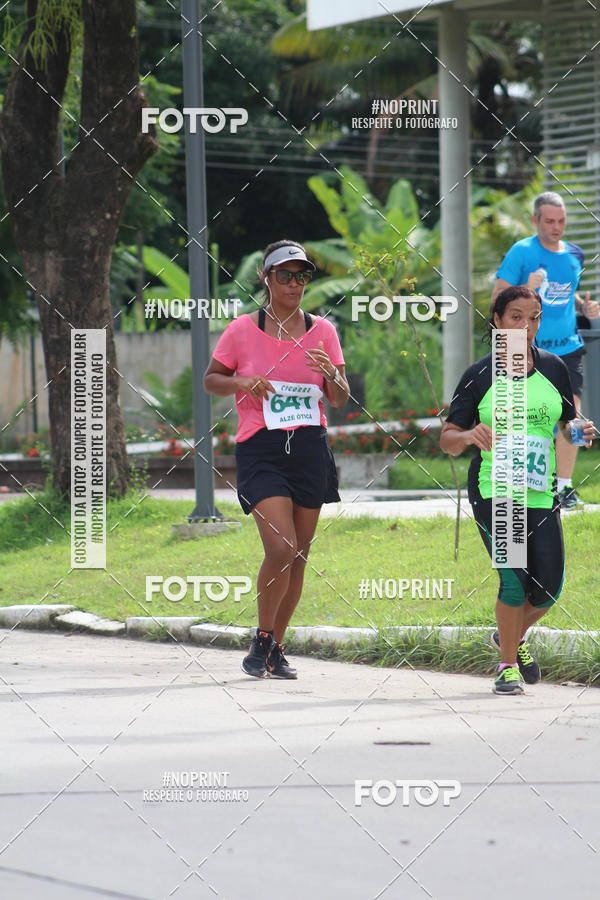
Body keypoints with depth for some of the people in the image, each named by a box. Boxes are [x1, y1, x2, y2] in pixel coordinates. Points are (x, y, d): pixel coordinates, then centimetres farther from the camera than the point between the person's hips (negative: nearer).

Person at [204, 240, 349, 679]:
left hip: (311, 450, 4)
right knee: (280, 549, -17)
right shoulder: (242, 331, 0)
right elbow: (211, 380, 9)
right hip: (261, 449, -3)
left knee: (298, 556, 6)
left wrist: (331, 375, -11)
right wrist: (242, 383, -11)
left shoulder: (322, 331, 7)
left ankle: (276, 648, 20)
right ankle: (261, 640, 2)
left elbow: (341, 399, 11)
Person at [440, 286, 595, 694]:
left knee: (548, 588, -2)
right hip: (493, 491, -3)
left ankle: (513, 636, 30)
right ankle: (507, 665, 3)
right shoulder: (480, 375, -1)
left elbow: (566, 422, 19)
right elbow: (447, 439, 1)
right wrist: (468, 436, -21)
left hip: (542, 493, 3)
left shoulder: (553, 367, 7)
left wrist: (580, 431, -4)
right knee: (515, 577, -16)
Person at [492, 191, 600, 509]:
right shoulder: (521, 252, -7)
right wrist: (526, 290, -25)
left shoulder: (574, 255, 10)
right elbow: (498, 297, -7)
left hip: (568, 348, 4)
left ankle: (564, 486, 3)